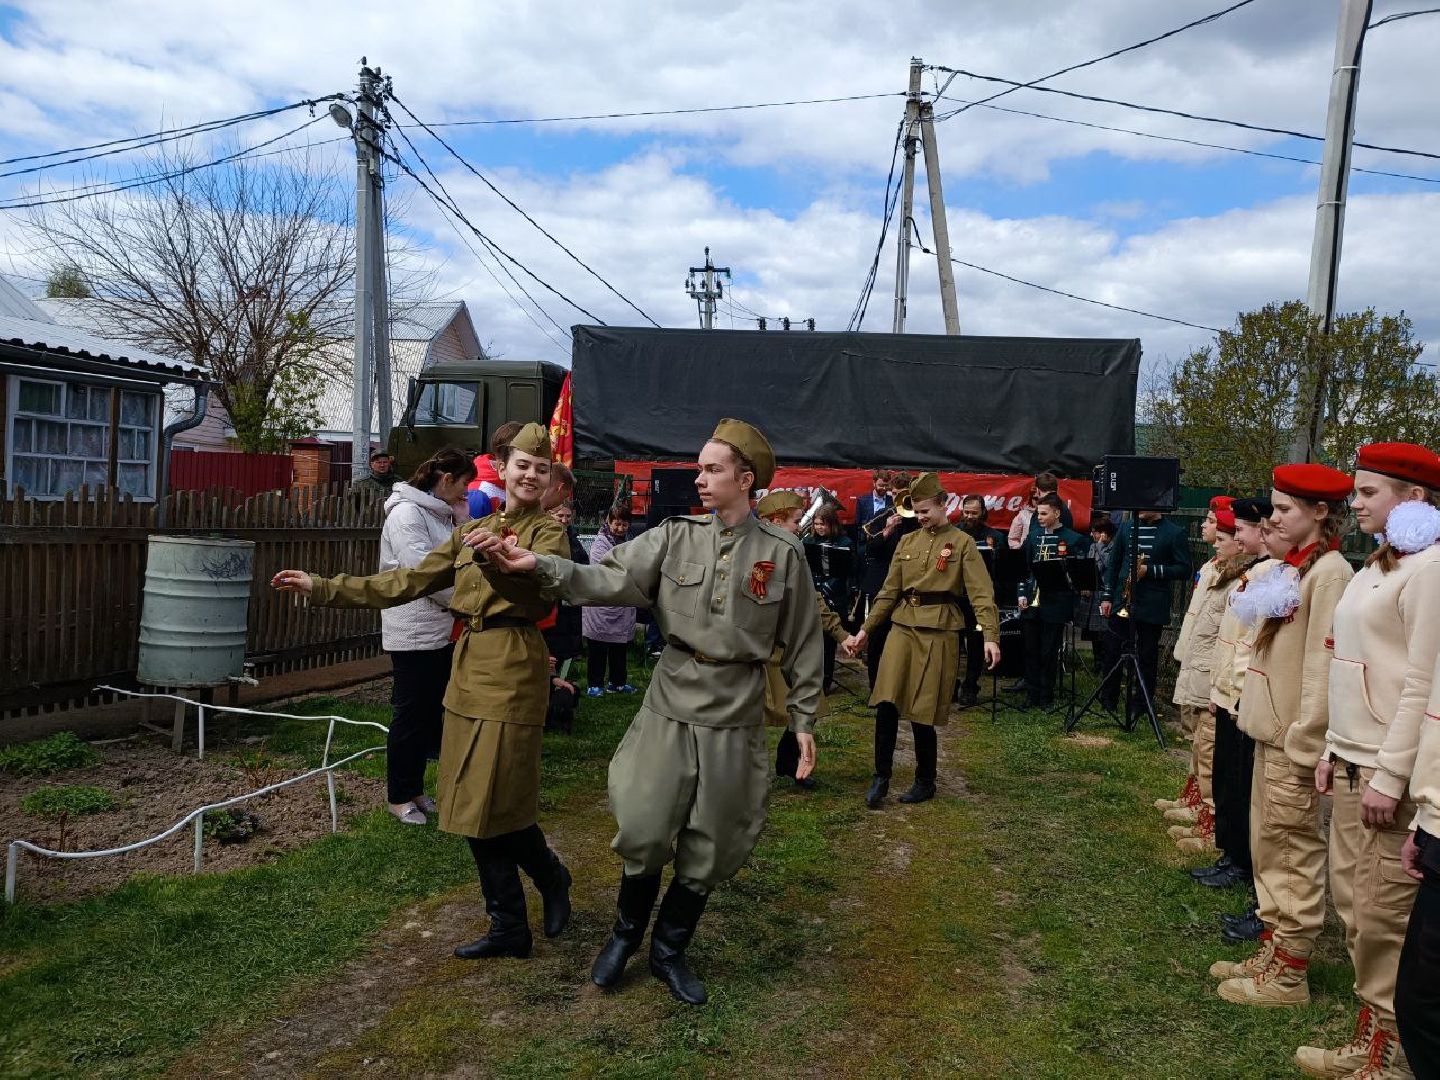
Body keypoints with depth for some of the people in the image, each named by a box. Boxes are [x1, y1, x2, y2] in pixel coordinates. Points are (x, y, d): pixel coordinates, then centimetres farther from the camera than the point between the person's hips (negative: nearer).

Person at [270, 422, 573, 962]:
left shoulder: (548, 531, -2)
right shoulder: (473, 530, 15)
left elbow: (544, 583, -25)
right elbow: (407, 582, 14)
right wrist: (322, 588, 10)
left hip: (513, 669, -6)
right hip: (468, 668, 7)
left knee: (496, 805, -5)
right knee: (473, 808, 9)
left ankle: (550, 874, 25)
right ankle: (509, 929, 21)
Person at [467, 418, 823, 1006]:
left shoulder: (782, 553, -4)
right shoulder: (674, 537, -2)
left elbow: (802, 643, 3)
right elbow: (608, 578, -12)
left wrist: (804, 720, 4)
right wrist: (537, 565, -28)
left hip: (735, 718, 0)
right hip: (668, 708, 1)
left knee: (708, 848, 10)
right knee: (643, 831, 1)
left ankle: (669, 949, 33)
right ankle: (626, 932, 31)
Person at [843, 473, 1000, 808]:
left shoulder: (962, 543, -1)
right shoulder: (907, 542, 12)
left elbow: (981, 593, -8)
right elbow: (889, 592, 16)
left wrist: (991, 636, -20)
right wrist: (865, 630, 11)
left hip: (939, 632, -4)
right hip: (902, 626, 4)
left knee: (922, 711, -1)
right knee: (886, 702, -9)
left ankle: (925, 782, 19)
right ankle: (881, 778, 4)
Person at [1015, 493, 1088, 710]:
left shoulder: (1073, 539, -2)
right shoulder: (1033, 536, 11)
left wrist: (1058, 572, -18)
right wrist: (1022, 594, 4)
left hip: (1055, 604, -4)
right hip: (1031, 603, 4)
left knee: (1049, 652, 2)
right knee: (1031, 650, 6)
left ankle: (1046, 696, 13)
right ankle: (1032, 693, 16)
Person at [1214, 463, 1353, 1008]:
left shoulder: (1329, 573, -15)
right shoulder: (1292, 568, 14)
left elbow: (1323, 667, -19)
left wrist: (1303, 745, -20)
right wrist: (1274, 732, 16)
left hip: (1294, 739, -9)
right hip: (1270, 731, 9)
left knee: (1295, 855, 2)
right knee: (1267, 848, 16)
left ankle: (1289, 973, 13)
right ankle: (1272, 951, 29)